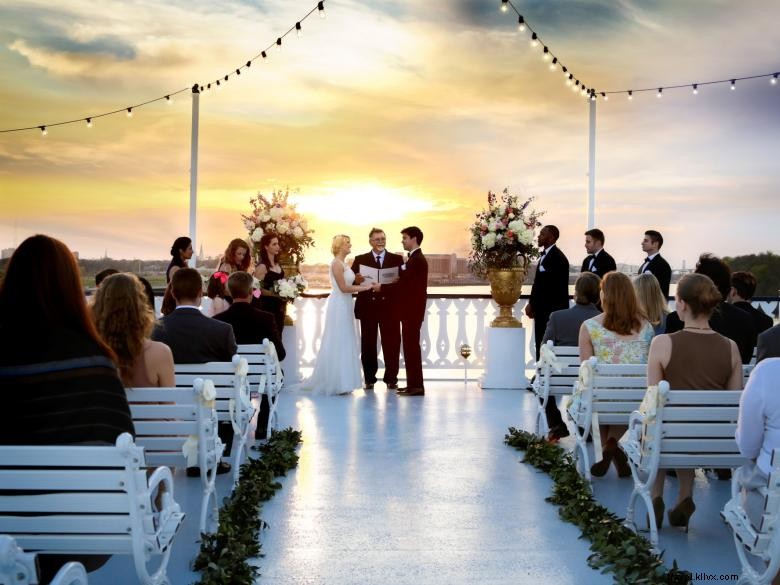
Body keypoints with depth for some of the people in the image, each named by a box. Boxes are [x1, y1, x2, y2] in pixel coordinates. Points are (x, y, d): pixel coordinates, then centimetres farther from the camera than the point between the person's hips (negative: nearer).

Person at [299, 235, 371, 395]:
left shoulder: (344, 263, 15)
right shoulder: (337, 263, -13)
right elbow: (343, 287, -18)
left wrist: (362, 285, 4)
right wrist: (365, 287, -13)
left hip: (345, 306, 9)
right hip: (338, 306, -9)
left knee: (344, 344, 11)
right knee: (337, 344, -4)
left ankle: (341, 382, 17)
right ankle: (335, 384, 2)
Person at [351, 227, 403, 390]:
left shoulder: (397, 259, 7)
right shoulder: (360, 260, 7)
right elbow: (352, 282, 0)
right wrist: (356, 280, -21)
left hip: (390, 308, 0)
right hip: (368, 308, 0)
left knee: (391, 344, 1)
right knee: (368, 345, 6)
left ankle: (391, 378, 10)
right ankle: (369, 379, 15)